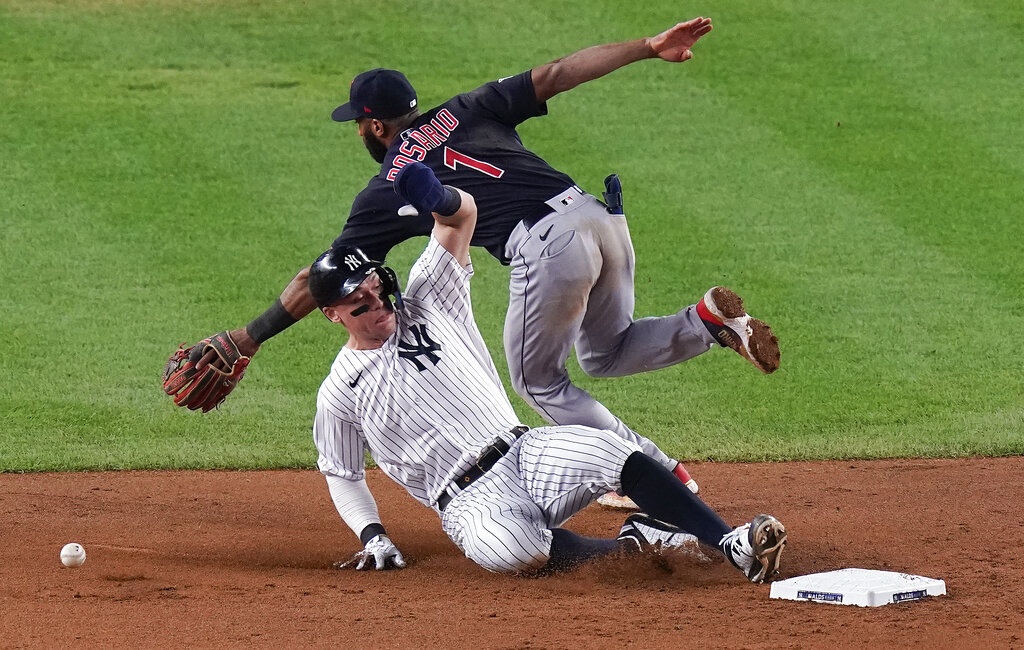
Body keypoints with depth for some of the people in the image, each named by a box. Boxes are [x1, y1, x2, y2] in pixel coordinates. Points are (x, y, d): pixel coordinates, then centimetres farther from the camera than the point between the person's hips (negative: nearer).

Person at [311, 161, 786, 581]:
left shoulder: (424, 302, 13)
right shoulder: (338, 393, 7)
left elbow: (464, 212, 4)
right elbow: (343, 477, 16)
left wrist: (436, 198, -21)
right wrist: (373, 537, -3)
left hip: (526, 453, 3)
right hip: (472, 500, -3)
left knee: (616, 452, -27)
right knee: (509, 552, -39)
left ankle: (731, 546, -32)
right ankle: (632, 545, -21)